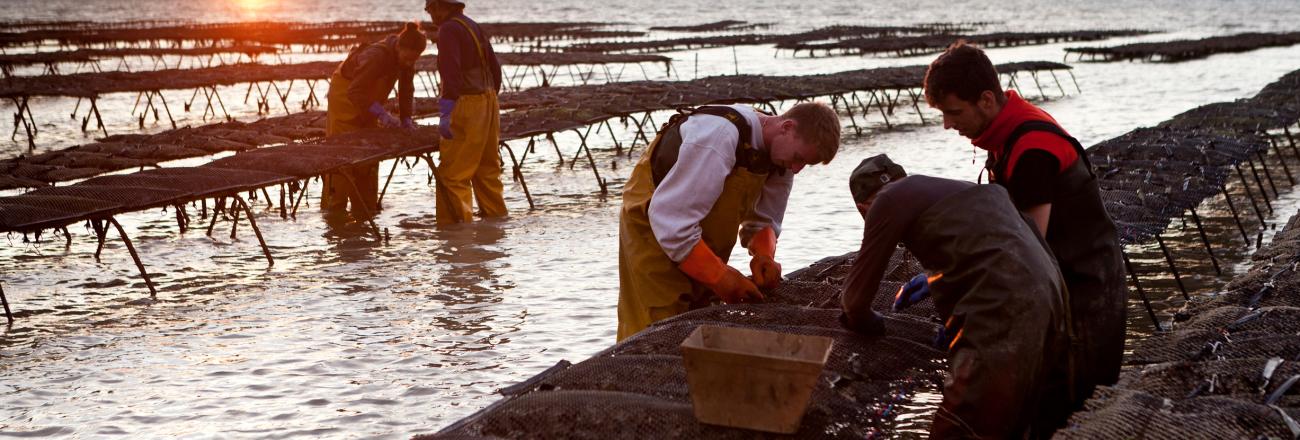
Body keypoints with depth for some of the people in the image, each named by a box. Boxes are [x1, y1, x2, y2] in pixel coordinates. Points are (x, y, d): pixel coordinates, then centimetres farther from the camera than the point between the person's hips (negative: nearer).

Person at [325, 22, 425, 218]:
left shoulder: (404, 57, -12)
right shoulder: (377, 56, -35)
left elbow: (406, 89, -2)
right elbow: (354, 92, -38)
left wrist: (406, 119, -13)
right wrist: (381, 114, -42)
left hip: (368, 102, 8)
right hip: (346, 98, -7)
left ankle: (365, 212, 15)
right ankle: (333, 210, -2)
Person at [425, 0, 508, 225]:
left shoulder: (448, 30, -11)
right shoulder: (473, 26, 16)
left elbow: (451, 72, -23)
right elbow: (494, 67, 21)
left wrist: (445, 114, -26)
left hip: (467, 109, -9)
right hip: (488, 104, 9)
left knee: (453, 174, -7)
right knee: (487, 168, 17)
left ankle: (458, 224, -9)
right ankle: (496, 217, 24)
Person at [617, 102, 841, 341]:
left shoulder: (781, 152, -6)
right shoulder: (719, 137, -34)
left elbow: (763, 220, 7)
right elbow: (670, 220, -34)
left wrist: (764, 256, -16)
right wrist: (720, 277, -31)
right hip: (653, 229, -8)